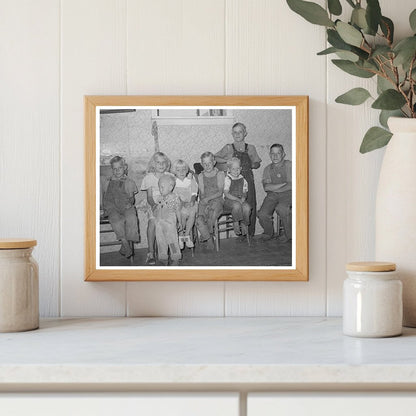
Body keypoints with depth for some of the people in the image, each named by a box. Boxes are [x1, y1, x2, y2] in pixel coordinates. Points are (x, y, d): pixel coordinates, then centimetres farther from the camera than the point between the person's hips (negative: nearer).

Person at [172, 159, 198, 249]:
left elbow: (194, 193, 7)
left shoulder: (191, 181, 13)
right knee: (183, 213, -32)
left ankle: (187, 235, -18)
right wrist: (182, 202, -19)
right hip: (178, 205, -2)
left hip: (190, 204, 2)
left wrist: (192, 201, -13)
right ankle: (180, 235, -18)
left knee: (192, 213, -30)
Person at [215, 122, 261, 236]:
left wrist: (251, 165, -4)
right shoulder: (228, 148, 7)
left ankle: (250, 233, 3)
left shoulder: (250, 148, 11)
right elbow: (215, 158, 7)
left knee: (250, 207, -5)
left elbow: (257, 163, 18)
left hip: (248, 180, 2)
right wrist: (227, 160, -6)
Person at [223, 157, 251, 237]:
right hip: (229, 201, -4)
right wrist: (236, 199, -21)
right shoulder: (227, 179, -3)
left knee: (247, 207, -30)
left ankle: (244, 224, -11)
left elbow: (245, 192, 15)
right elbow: (226, 194, -11)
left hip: (240, 200, 4)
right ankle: (236, 224, -18)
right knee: (237, 205, -37)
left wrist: (243, 197, -10)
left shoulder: (242, 180, 13)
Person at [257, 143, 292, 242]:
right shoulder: (267, 169, 13)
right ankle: (268, 233, 11)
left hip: (287, 194, -3)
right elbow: (266, 187, -2)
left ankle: (289, 234, -14)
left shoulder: (289, 165, 3)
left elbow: (291, 186, -7)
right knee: (262, 214, -21)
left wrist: (274, 187, -6)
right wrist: (283, 184, -8)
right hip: (272, 196, 4)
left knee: (281, 208, -36)